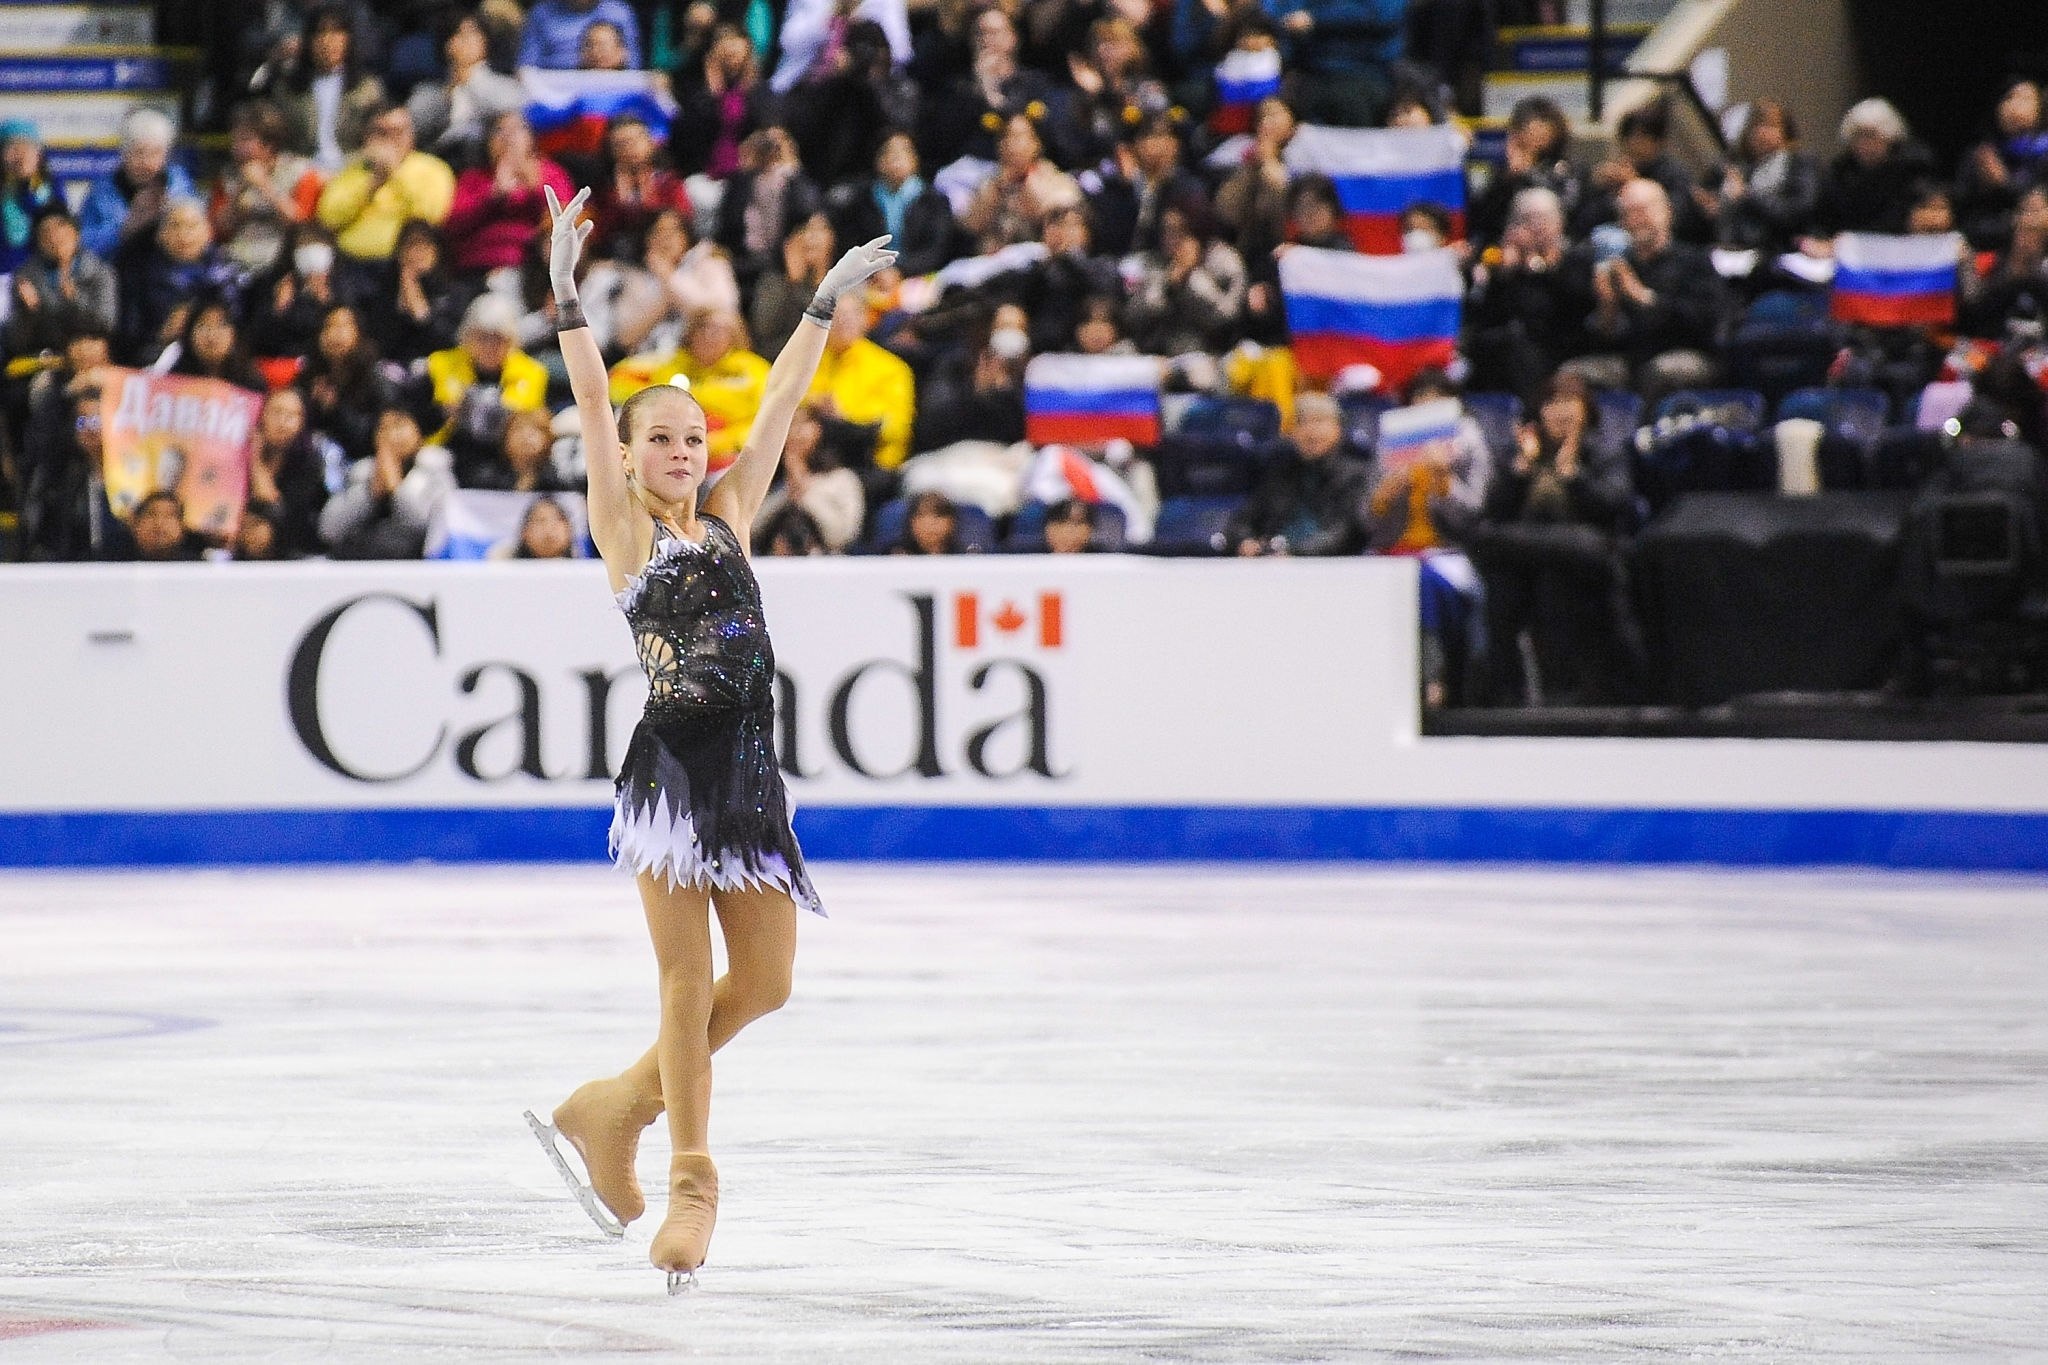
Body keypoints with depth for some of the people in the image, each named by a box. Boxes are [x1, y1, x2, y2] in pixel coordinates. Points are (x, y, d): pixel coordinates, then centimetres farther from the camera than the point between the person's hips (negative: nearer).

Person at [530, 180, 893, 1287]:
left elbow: (780, 405, 16)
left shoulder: (728, 519, 15)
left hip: (748, 768, 5)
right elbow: (594, 408, -5)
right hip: (670, 767, -5)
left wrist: (826, 304, 17)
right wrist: (566, 297, -13)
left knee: (764, 980, 4)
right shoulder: (623, 530, 3)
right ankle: (691, 1179, 6)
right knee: (688, 979, -4)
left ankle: (614, 1109, 21)